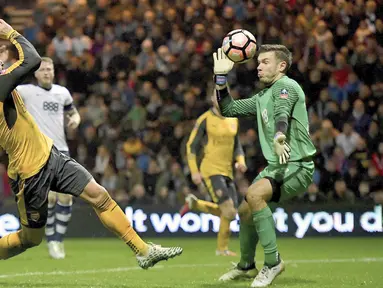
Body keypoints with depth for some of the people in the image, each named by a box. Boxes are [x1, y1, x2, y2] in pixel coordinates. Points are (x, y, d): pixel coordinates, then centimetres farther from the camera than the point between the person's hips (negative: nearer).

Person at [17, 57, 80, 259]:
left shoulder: (62, 92, 13)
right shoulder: (27, 91, -2)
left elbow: (73, 112, 28)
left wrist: (75, 119, 3)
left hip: (61, 151, 4)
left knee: (66, 197, -4)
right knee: (50, 197, -13)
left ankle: (59, 239, 11)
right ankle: (51, 241, 3)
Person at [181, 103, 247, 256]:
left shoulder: (233, 120, 12)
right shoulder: (205, 120, -7)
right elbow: (191, 146, -4)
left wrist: (240, 161, 4)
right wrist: (194, 171, -10)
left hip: (227, 171, 7)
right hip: (211, 170, -7)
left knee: (229, 213, 4)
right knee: (229, 210, -17)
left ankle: (194, 203, 25)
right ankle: (222, 248, -1)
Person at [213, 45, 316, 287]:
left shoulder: (287, 86, -11)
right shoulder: (263, 97, 17)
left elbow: (282, 113, -33)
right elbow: (228, 109, 21)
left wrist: (279, 138, -53)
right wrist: (221, 76, 11)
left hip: (297, 165, -10)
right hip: (275, 166, 10)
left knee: (254, 194, -31)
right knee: (245, 211, 16)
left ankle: (273, 261, -23)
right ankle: (246, 266, 39)